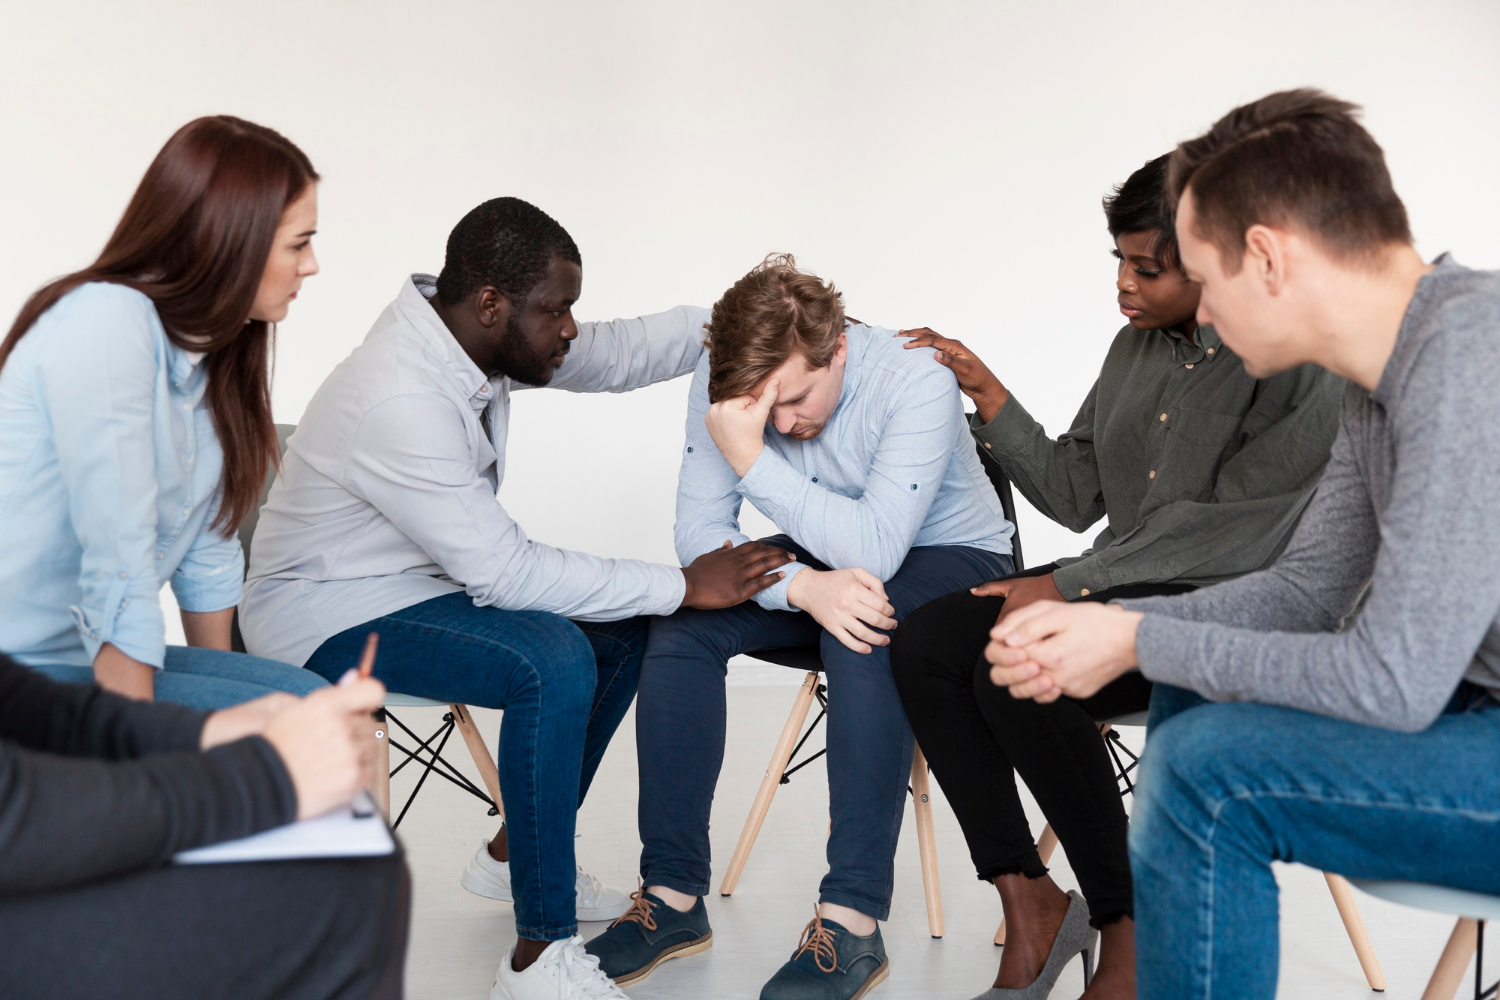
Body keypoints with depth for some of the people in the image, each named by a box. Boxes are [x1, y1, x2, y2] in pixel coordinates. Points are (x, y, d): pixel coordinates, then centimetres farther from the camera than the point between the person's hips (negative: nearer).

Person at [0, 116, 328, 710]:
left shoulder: (207, 354, 8)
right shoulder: (105, 321, -19)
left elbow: (207, 550, 11)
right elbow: (118, 571, -23)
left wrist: (217, 686, 12)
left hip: (94, 655, 8)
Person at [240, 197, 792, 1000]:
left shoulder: (475, 335, -6)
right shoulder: (398, 400, -32)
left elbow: (612, 355, 6)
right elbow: (505, 573, -31)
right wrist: (683, 585, -27)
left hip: (421, 580, 9)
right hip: (329, 617, -9)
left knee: (624, 630, 4)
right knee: (553, 660, -30)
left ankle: (517, 853, 19)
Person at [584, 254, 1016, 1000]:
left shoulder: (916, 380, -30)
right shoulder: (720, 382, -16)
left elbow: (875, 549, -37)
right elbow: (698, 531, -17)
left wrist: (752, 460, -42)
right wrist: (802, 586, -35)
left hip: (949, 555, -4)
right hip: (816, 552, 4)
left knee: (860, 637, -37)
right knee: (681, 624, -20)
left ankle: (853, 921, -28)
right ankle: (673, 896, -11)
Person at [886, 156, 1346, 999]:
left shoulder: (1300, 366, -12)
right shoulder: (1136, 345, 11)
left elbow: (1220, 527, -18)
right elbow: (1075, 495, 12)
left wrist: (1067, 585, -19)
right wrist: (984, 389, 4)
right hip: (1123, 584, 8)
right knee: (924, 644, -13)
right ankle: (1030, 901, -5)